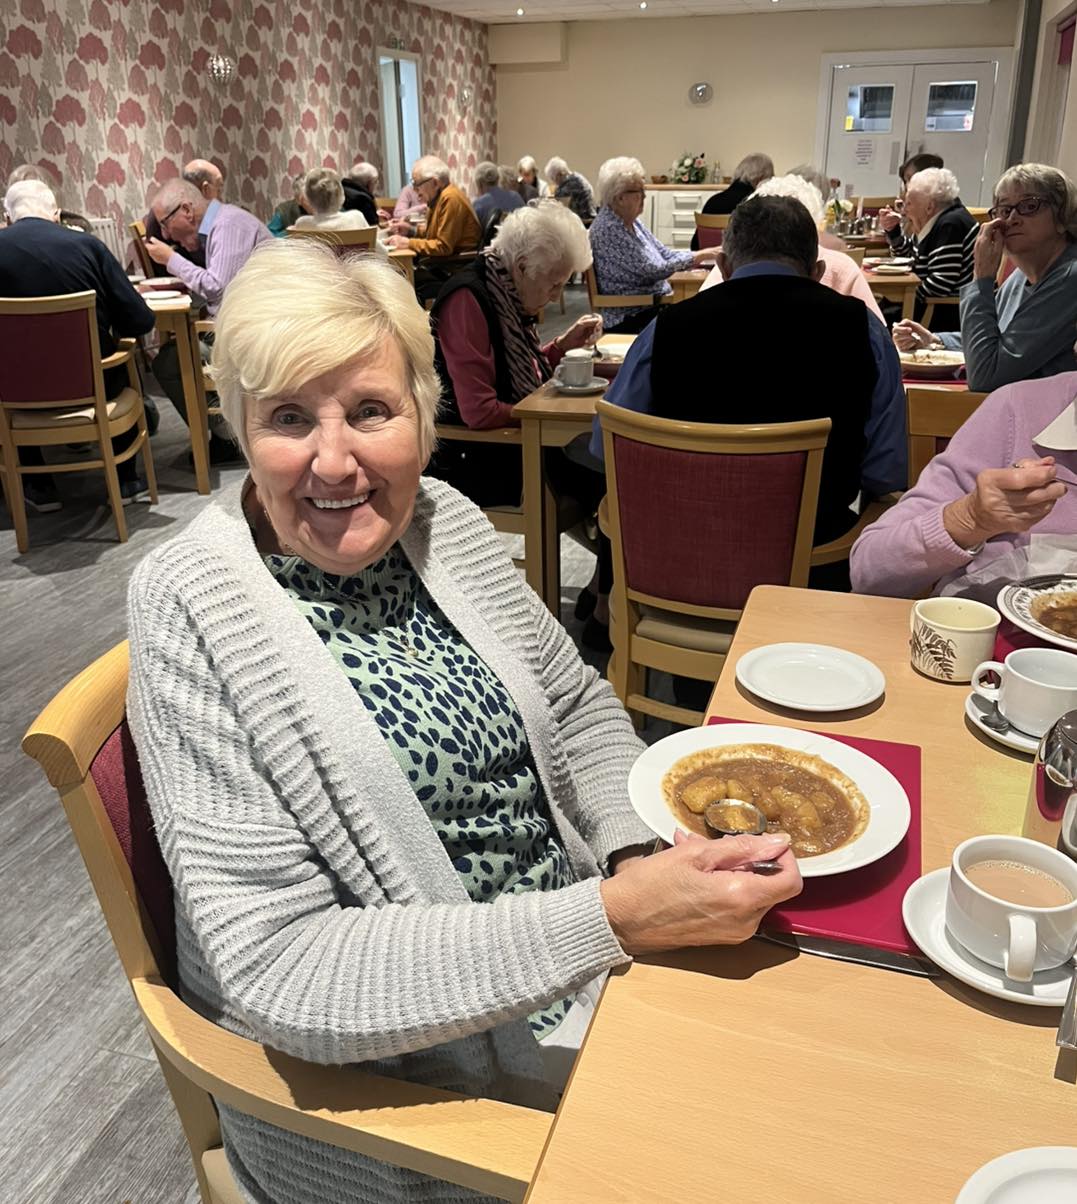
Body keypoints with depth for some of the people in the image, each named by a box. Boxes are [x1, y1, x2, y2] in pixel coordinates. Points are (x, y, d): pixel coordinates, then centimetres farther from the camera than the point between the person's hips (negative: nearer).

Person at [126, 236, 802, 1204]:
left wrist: (640, 851, -12)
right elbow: (275, 968, -25)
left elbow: (576, 702, 8)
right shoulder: (195, 606, -21)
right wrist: (615, 917, -30)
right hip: (390, 1078, -5)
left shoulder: (445, 520, -3)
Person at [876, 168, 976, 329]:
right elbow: (905, 252, 24)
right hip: (936, 303, 9)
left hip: (951, 313, -9)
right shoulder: (933, 221, 9)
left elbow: (941, 283, -28)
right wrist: (892, 229, 7)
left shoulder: (950, 225, -20)